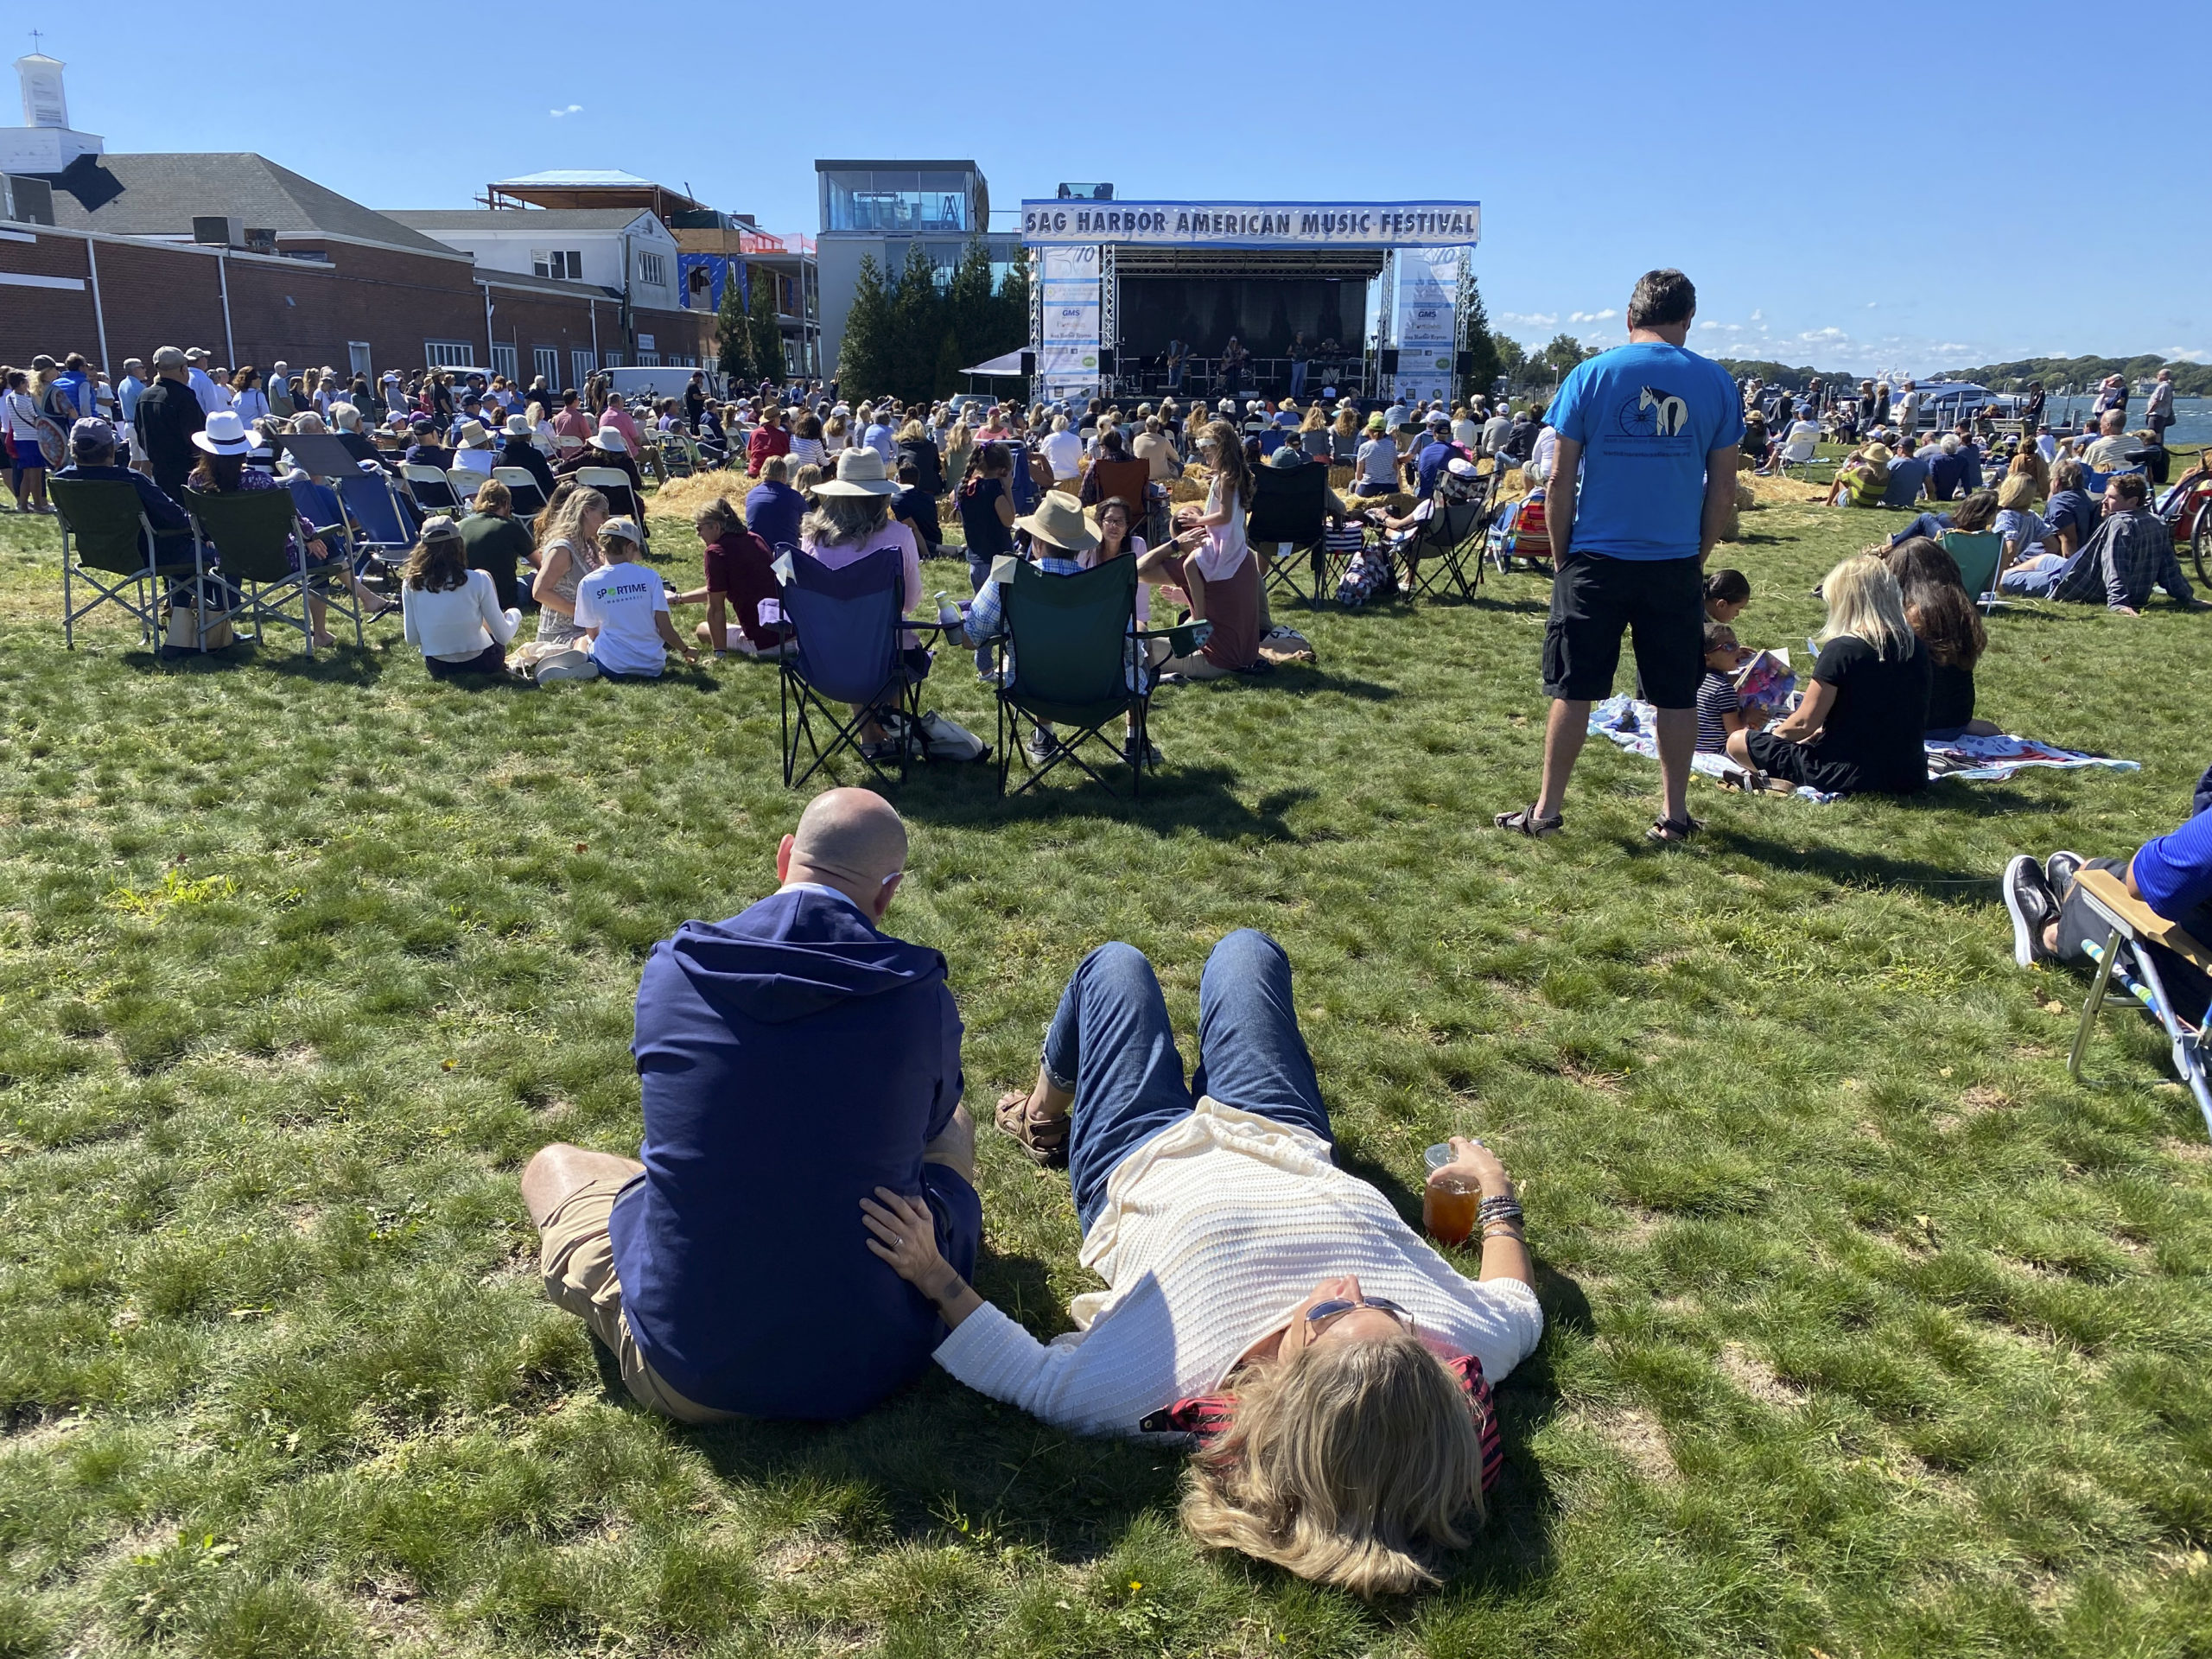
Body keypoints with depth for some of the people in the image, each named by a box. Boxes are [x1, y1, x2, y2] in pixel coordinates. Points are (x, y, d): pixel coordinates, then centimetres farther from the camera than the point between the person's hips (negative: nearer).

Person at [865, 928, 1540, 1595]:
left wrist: (934, 1276, -40)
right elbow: (1518, 1308, -14)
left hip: (1141, 1161, -3)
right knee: (1244, 950, 22)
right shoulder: (1467, 1346, -37)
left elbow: (1026, 1374, -31)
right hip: (1296, 1152, 3)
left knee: (1116, 965, 17)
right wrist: (1496, 1192, 0)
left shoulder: (1169, 1383, -46)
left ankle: (1043, 1115, 52)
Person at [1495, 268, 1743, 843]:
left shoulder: (1591, 375, -3)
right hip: (1675, 564, 1)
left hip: (1596, 560, -1)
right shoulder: (1714, 381, 2)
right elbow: (1723, 489, 4)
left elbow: (1560, 481, -4)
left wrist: (1560, 555, 6)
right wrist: (1699, 556, 15)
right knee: (1676, 695, 10)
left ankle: (1546, 810, 10)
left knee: (1573, 689, 5)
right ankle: (1674, 814, 18)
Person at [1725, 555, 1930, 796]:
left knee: (1737, 742, 2)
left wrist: (1775, 734, 9)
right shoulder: (1916, 647, 3)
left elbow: (1804, 723, -13)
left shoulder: (1841, 650, -17)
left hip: (1851, 779, -7)